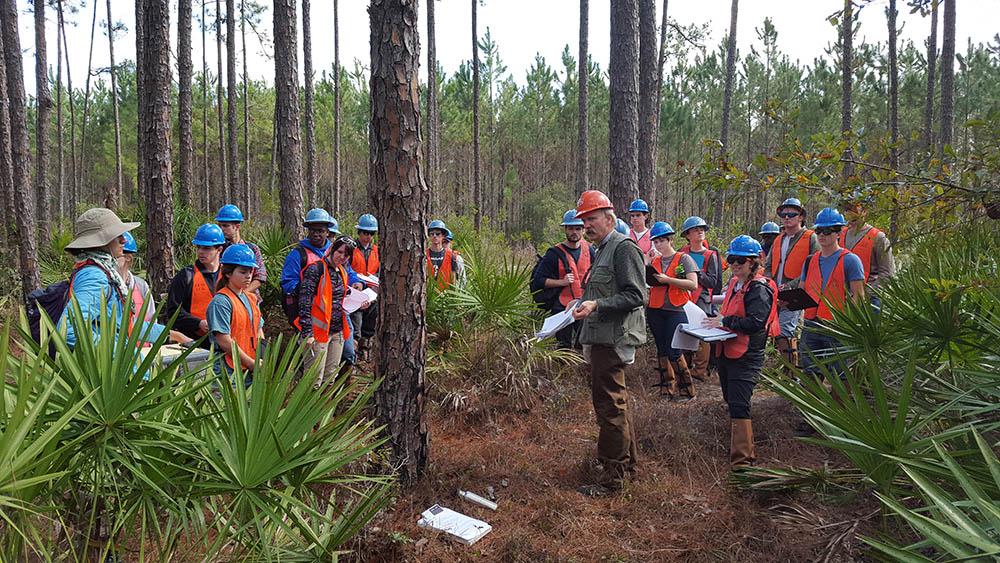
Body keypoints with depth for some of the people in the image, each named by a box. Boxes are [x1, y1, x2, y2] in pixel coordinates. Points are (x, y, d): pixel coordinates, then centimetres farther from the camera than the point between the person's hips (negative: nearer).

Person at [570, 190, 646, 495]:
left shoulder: (624, 248, -12)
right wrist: (585, 306, 17)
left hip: (613, 340, -11)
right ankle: (627, 462, 31)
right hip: (602, 339, 11)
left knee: (610, 404, -7)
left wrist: (596, 305, -25)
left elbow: (635, 296, -19)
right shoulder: (602, 250, 20)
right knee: (617, 402, 18)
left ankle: (613, 475, 2)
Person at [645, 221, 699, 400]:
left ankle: (688, 390, 7)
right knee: (662, 351, 9)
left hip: (675, 311, -5)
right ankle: (667, 391, 17)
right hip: (655, 312, 5)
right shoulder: (654, 261, 14)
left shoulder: (683, 259, -2)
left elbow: (693, 285, -13)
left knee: (674, 352, -7)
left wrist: (667, 279, -18)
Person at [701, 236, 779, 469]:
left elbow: (755, 322, -25)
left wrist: (724, 321, -20)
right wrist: (715, 322, 7)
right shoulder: (734, 283, 14)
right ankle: (737, 446, 34)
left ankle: (742, 460, -10)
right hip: (726, 351, 9)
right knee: (731, 401, 19)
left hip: (746, 356, -9)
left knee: (739, 406, -13)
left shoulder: (759, 288, -14)